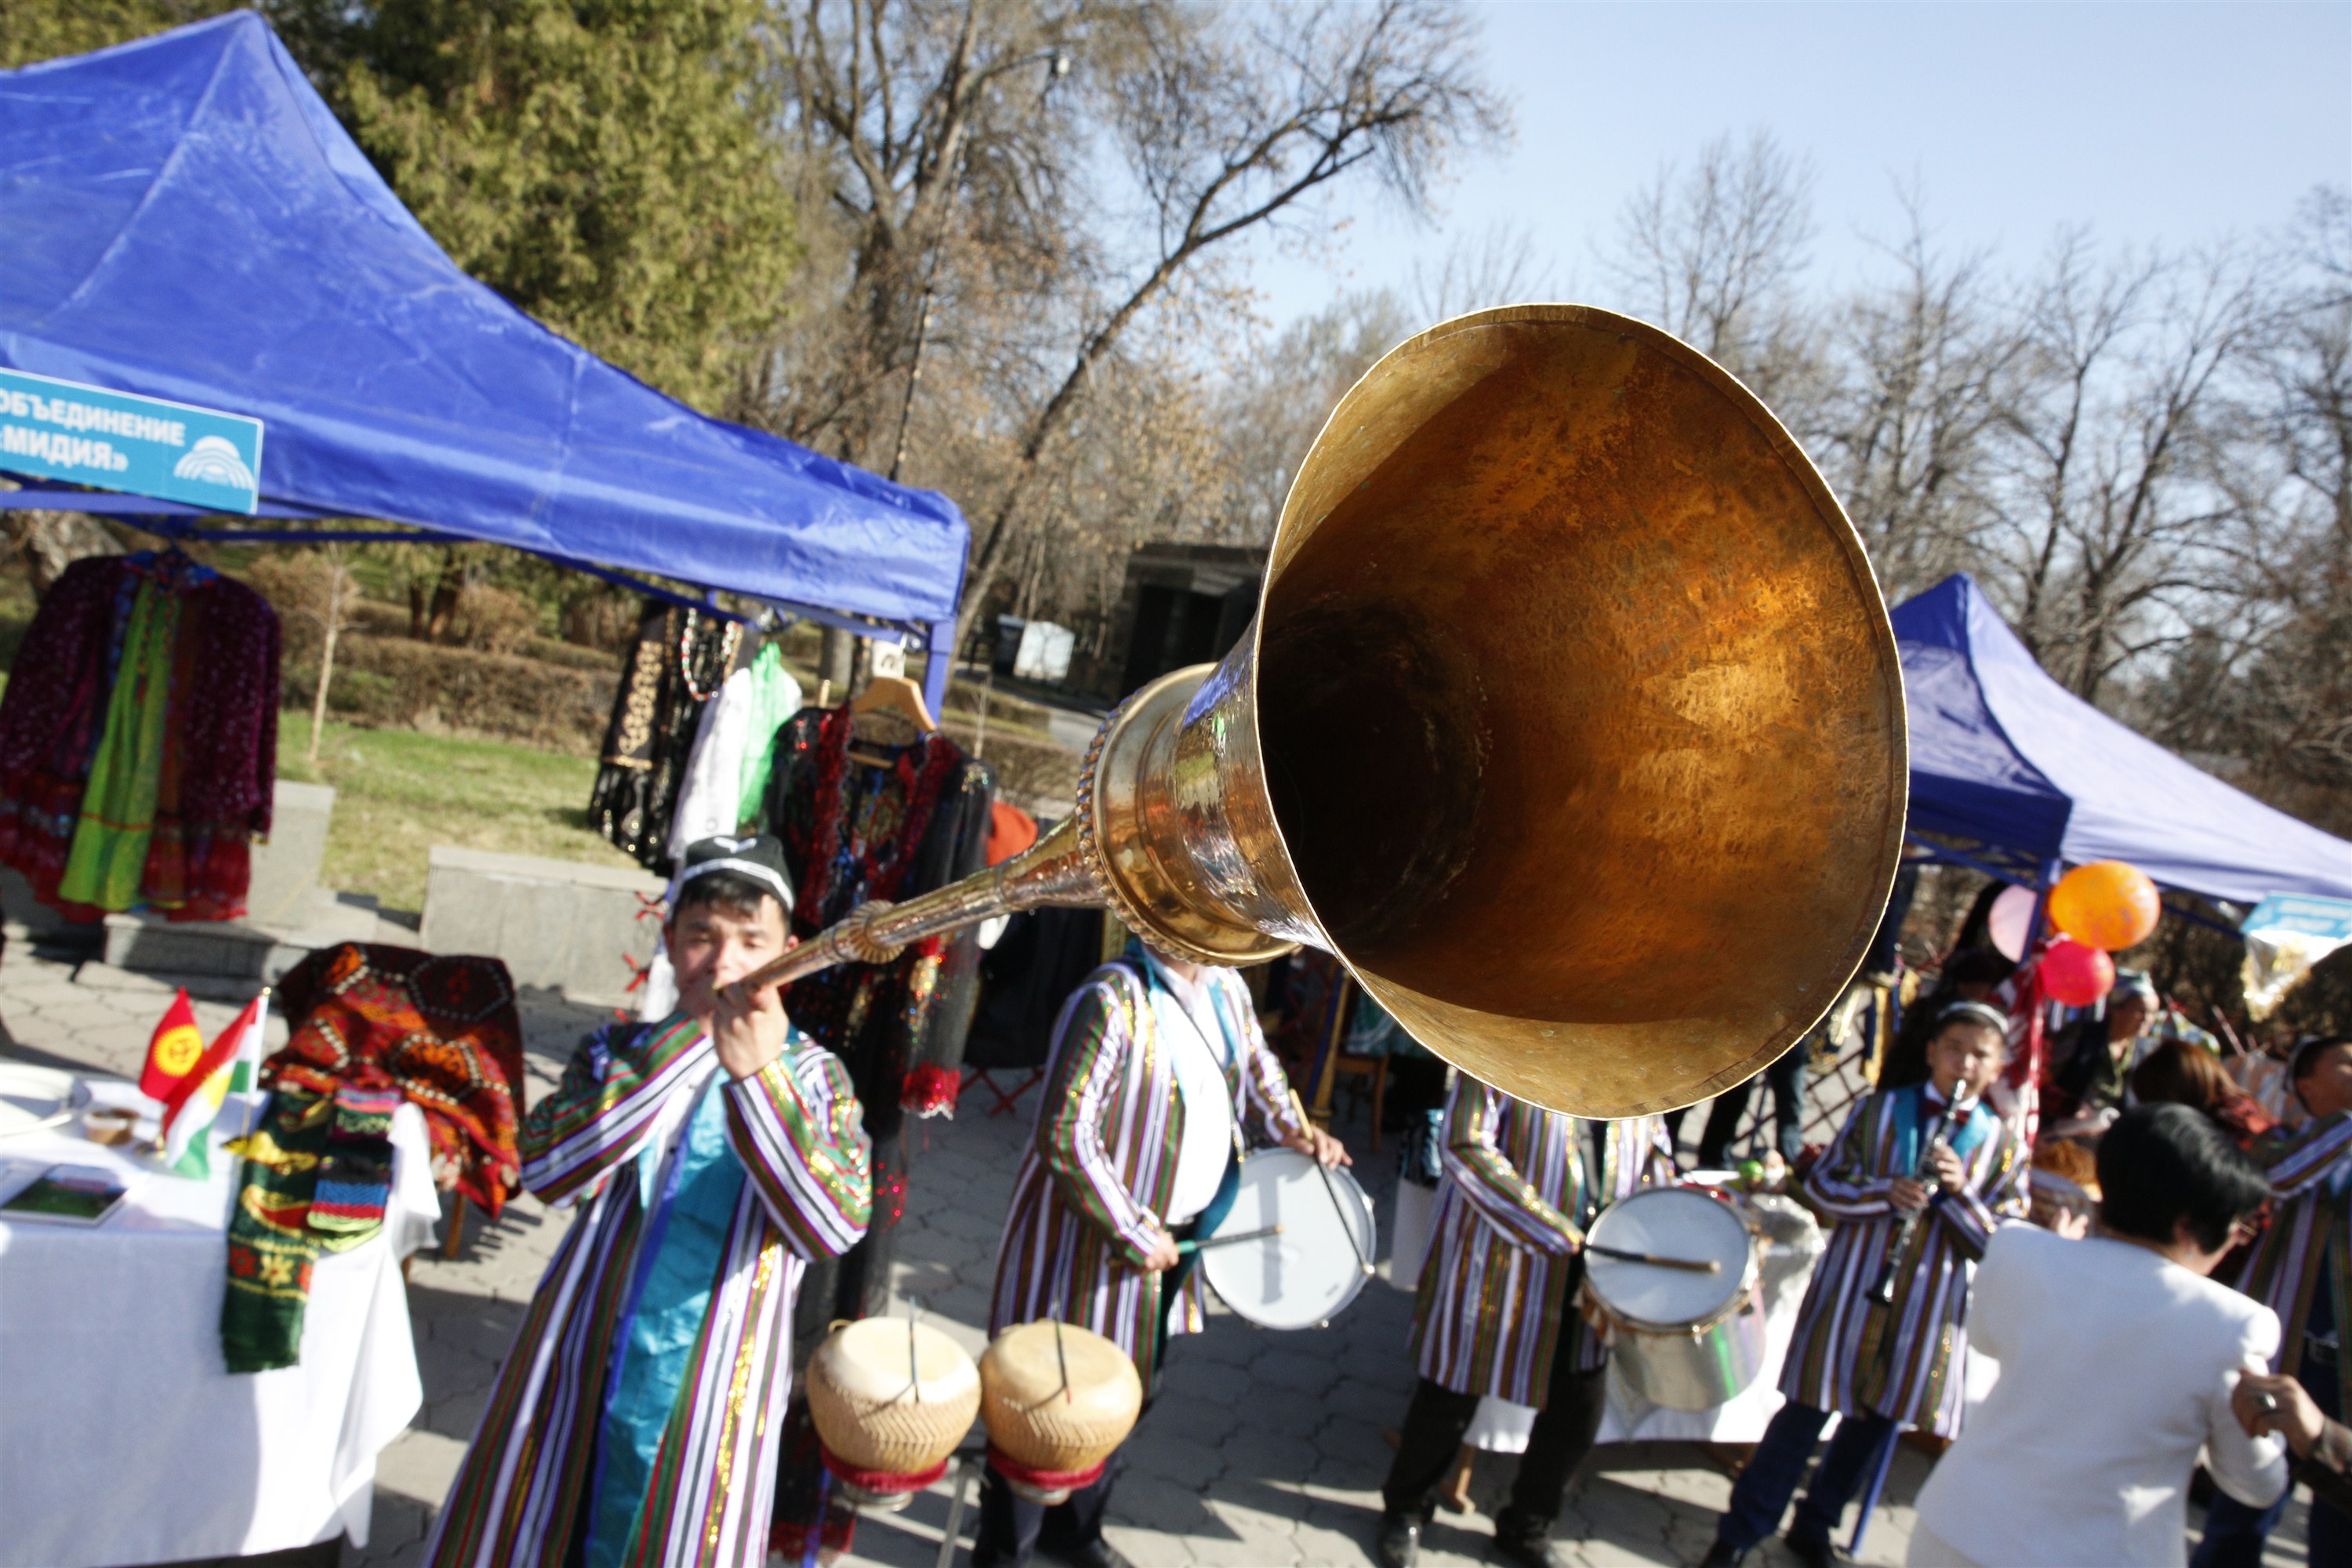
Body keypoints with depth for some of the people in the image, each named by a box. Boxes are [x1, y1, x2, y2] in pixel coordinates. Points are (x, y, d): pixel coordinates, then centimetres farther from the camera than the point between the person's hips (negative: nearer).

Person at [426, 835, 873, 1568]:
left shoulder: (814, 1079, -4)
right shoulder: (620, 1052, 0)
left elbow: (833, 1227, -20)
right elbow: (548, 1169, -19)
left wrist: (757, 1076, -29)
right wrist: (689, 1038, -20)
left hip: (709, 1392, -1)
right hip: (582, 1371, 2)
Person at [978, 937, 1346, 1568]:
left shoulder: (1226, 989, 1)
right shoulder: (1112, 1000, -25)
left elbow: (1257, 1069, 21)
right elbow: (1064, 1136, -27)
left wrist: (1291, 1129, 3)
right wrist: (1132, 1234, -22)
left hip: (1176, 1238, 8)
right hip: (1090, 1235, -8)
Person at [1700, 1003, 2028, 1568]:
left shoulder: (2002, 1145, 1)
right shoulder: (1880, 1110, 0)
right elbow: (1820, 1183, -1)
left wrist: (1959, 1191, -19)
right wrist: (1884, 1193, -18)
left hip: (1929, 1308, 2)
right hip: (1851, 1287, -2)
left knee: (1875, 1420, 13)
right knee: (1807, 1410, 2)